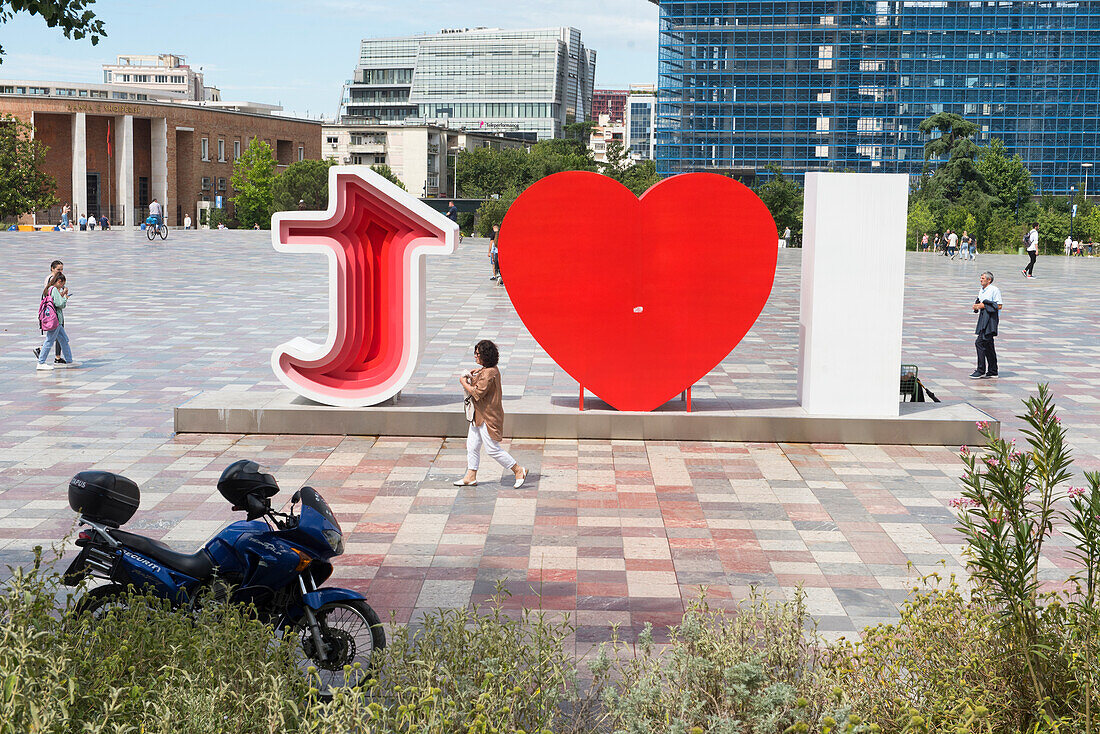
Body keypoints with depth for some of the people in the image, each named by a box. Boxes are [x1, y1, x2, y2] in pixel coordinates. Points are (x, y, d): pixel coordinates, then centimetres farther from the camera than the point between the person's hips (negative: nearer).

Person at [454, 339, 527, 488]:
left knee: (493, 450, -4)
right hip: (479, 415, 10)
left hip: (488, 417, -10)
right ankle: (470, 477, 20)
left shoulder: (489, 373, -23)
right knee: (472, 446, 13)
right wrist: (473, 373, 12)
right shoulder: (486, 369, 8)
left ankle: (519, 471, 7)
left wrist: (463, 382, -13)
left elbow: (478, 393, -27)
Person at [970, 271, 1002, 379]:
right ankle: (992, 371, 19)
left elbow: (999, 306, -14)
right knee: (988, 345, 12)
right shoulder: (981, 291, 16)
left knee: (980, 342, -15)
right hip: (983, 319, 9)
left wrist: (984, 306, -15)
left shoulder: (994, 290, -10)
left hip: (991, 319, -9)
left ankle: (981, 371, -12)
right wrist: (976, 306, 3)